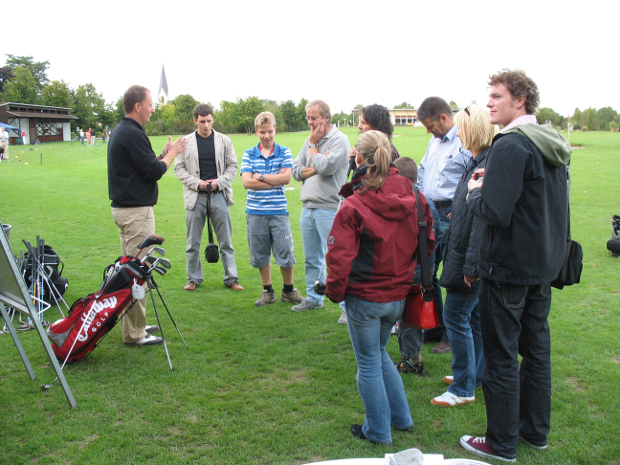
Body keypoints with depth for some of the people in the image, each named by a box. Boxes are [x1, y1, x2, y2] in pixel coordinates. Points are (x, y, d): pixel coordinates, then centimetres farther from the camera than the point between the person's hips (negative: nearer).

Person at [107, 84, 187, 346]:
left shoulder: (120, 131, 14)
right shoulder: (133, 134, -17)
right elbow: (154, 171, -18)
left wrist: (165, 153, 11)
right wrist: (171, 153, -3)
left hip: (123, 207, 11)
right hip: (137, 210, -11)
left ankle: (133, 325, 27)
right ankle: (135, 333, 3)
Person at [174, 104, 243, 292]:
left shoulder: (224, 140, 4)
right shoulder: (186, 142, 2)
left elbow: (232, 166, 7)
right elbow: (179, 168, 3)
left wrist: (219, 182, -8)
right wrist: (197, 183, -10)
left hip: (219, 195, 0)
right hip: (195, 197, 0)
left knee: (226, 240, 4)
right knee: (193, 242, 7)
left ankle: (231, 278, 12)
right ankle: (194, 278, 21)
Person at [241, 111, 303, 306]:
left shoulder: (284, 153, 3)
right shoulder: (249, 154, 5)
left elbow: (286, 178, -11)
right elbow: (246, 182, -9)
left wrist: (260, 176, -10)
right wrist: (275, 179, -11)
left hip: (278, 211, -1)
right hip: (255, 212, 1)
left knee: (285, 253, 1)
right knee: (260, 255, 9)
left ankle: (289, 290, 21)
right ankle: (268, 291, 26)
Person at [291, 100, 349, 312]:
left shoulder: (339, 139, -7)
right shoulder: (310, 140, 14)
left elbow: (325, 167, -20)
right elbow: (296, 171, 9)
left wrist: (313, 145, -5)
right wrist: (317, 168, -9)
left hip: (328, 209, -7)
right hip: (308, 207, 7)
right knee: (311, 259, 17)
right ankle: (313, 298, 31)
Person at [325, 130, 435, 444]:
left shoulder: (352, 206, -20)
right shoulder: (413, 198, -4)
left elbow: (340, 257, -18)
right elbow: (428, 244, 7)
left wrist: (335, 292, -3)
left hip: (364, 298, -5)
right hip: (399, 296, 6)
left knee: (369, 363, 12)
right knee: (379, 353, 26)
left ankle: (378, 431, 26)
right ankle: (401, 418, 35)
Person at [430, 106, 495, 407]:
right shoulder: (477, 162, 9)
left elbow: (483, 217, -24)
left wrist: (472, 265, -23)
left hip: (471, 256, -10)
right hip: (465, 254, 10)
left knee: (456, 315, -2)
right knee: (473, 315, 19)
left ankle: (463, 388, 11)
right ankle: (476, 374, 34)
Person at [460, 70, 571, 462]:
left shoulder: (511, 145, -19)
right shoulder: (553, 144, 10)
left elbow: (495, 211, -26)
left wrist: (476, 191, -6)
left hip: (509, 268, -9)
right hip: (546, 264, 9)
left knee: (501, 356, 3)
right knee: (536, 346, 18)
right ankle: (536, 430, 32)